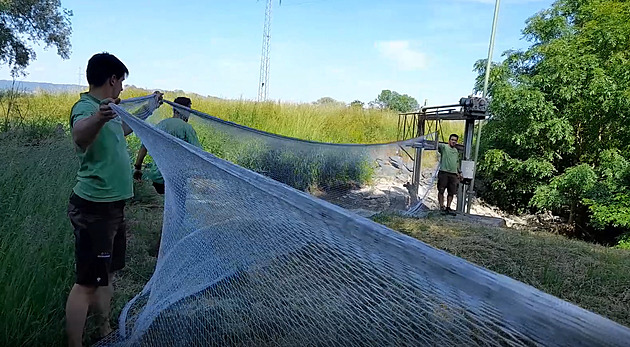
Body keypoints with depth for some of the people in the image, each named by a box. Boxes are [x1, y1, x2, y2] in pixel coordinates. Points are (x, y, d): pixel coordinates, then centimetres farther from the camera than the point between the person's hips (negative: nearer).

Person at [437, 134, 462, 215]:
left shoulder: (456, 151, 20)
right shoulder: (444, 147, 1)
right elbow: (438, 146, -21)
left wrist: (459, 172, 27)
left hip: (453, 174, 6)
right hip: (444, 172, -6)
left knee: (451, 192, 5)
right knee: (441, 191, -5)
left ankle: (448, 208, 13)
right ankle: (441, 207, 1)